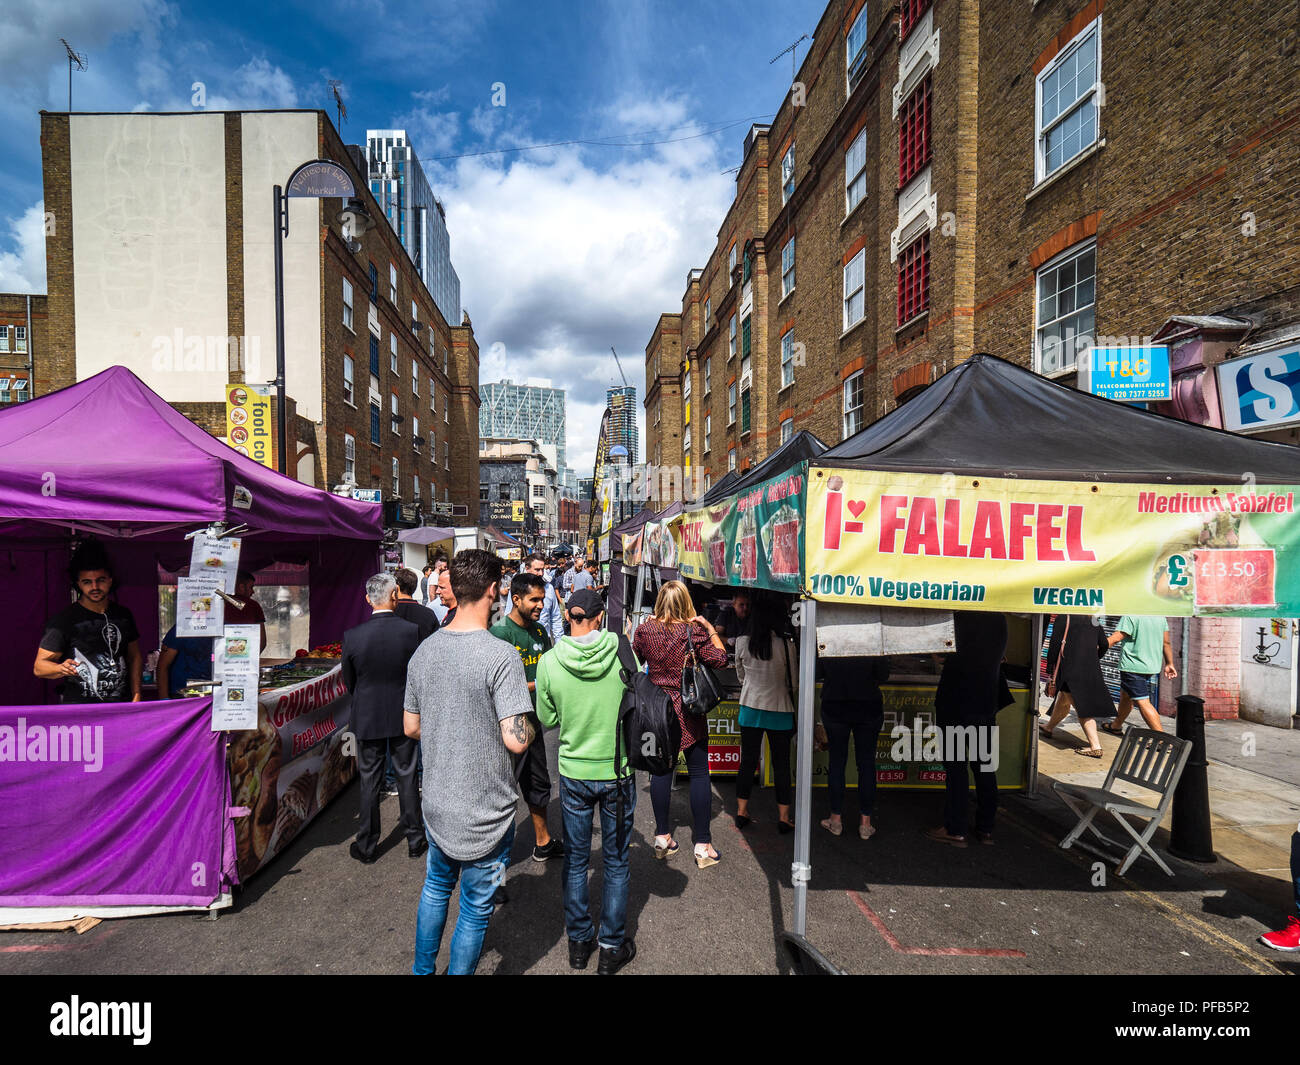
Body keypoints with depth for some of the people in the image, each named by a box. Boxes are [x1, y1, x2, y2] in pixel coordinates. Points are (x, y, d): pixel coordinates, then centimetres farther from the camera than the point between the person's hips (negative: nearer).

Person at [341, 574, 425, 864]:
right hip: (404, 716, 0)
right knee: (407, 777, 13)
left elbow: (348, 682, -1)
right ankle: (414, 839, 24)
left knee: (369, 782, 13)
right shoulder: (411, 631, -16)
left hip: (366, 718, 0)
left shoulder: (352, 635, -13)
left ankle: (366, 846, 25)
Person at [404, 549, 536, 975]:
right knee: (475, 908, 15)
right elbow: (516, 740, -26)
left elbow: (412, 728, 6)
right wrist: (529, 722, -6)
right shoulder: (501, 656, -24)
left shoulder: (424, 650, -3)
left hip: (436, 804, 7)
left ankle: (422, 968, 47)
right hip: (485, 812, -6)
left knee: (436, 886, 29)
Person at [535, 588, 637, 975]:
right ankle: (612, 947, 28)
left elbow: (547, 720, -2)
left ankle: (579, 942, 34)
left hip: (573, 772, 1)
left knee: (575, 860, 19)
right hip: (618, 771, -1)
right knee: (616, 862, 16)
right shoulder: (622, 651, -15)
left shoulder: (549, 661, -14)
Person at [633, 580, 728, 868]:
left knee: (661, 769, 13)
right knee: (699, 772, 6)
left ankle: (662, 837, 23)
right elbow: (720, 659, -10)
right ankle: (703, 845, 12)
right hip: (689, 712, -3)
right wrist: (711, 630, -2)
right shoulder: (694, 631, -13)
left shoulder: (645, 629, -5)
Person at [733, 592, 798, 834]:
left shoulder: (742, 642, -7)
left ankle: (741, 813, 22)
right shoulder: (785, 644, -15)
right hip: (780, 711, -2)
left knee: (747, 761, 13)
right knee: (781, 764, 10)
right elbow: (794, 682, -5)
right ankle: (784, 819, 18)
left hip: (750, 708, 3)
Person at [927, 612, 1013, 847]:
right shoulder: (1000, 620, 0)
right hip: (987, 704, 6)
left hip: (956, 705, -6)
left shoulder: (960, 618, -19)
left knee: (956, 768, 1)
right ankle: (986, 829, 21)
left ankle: (955, 830, 7)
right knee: (984, 768, 13)